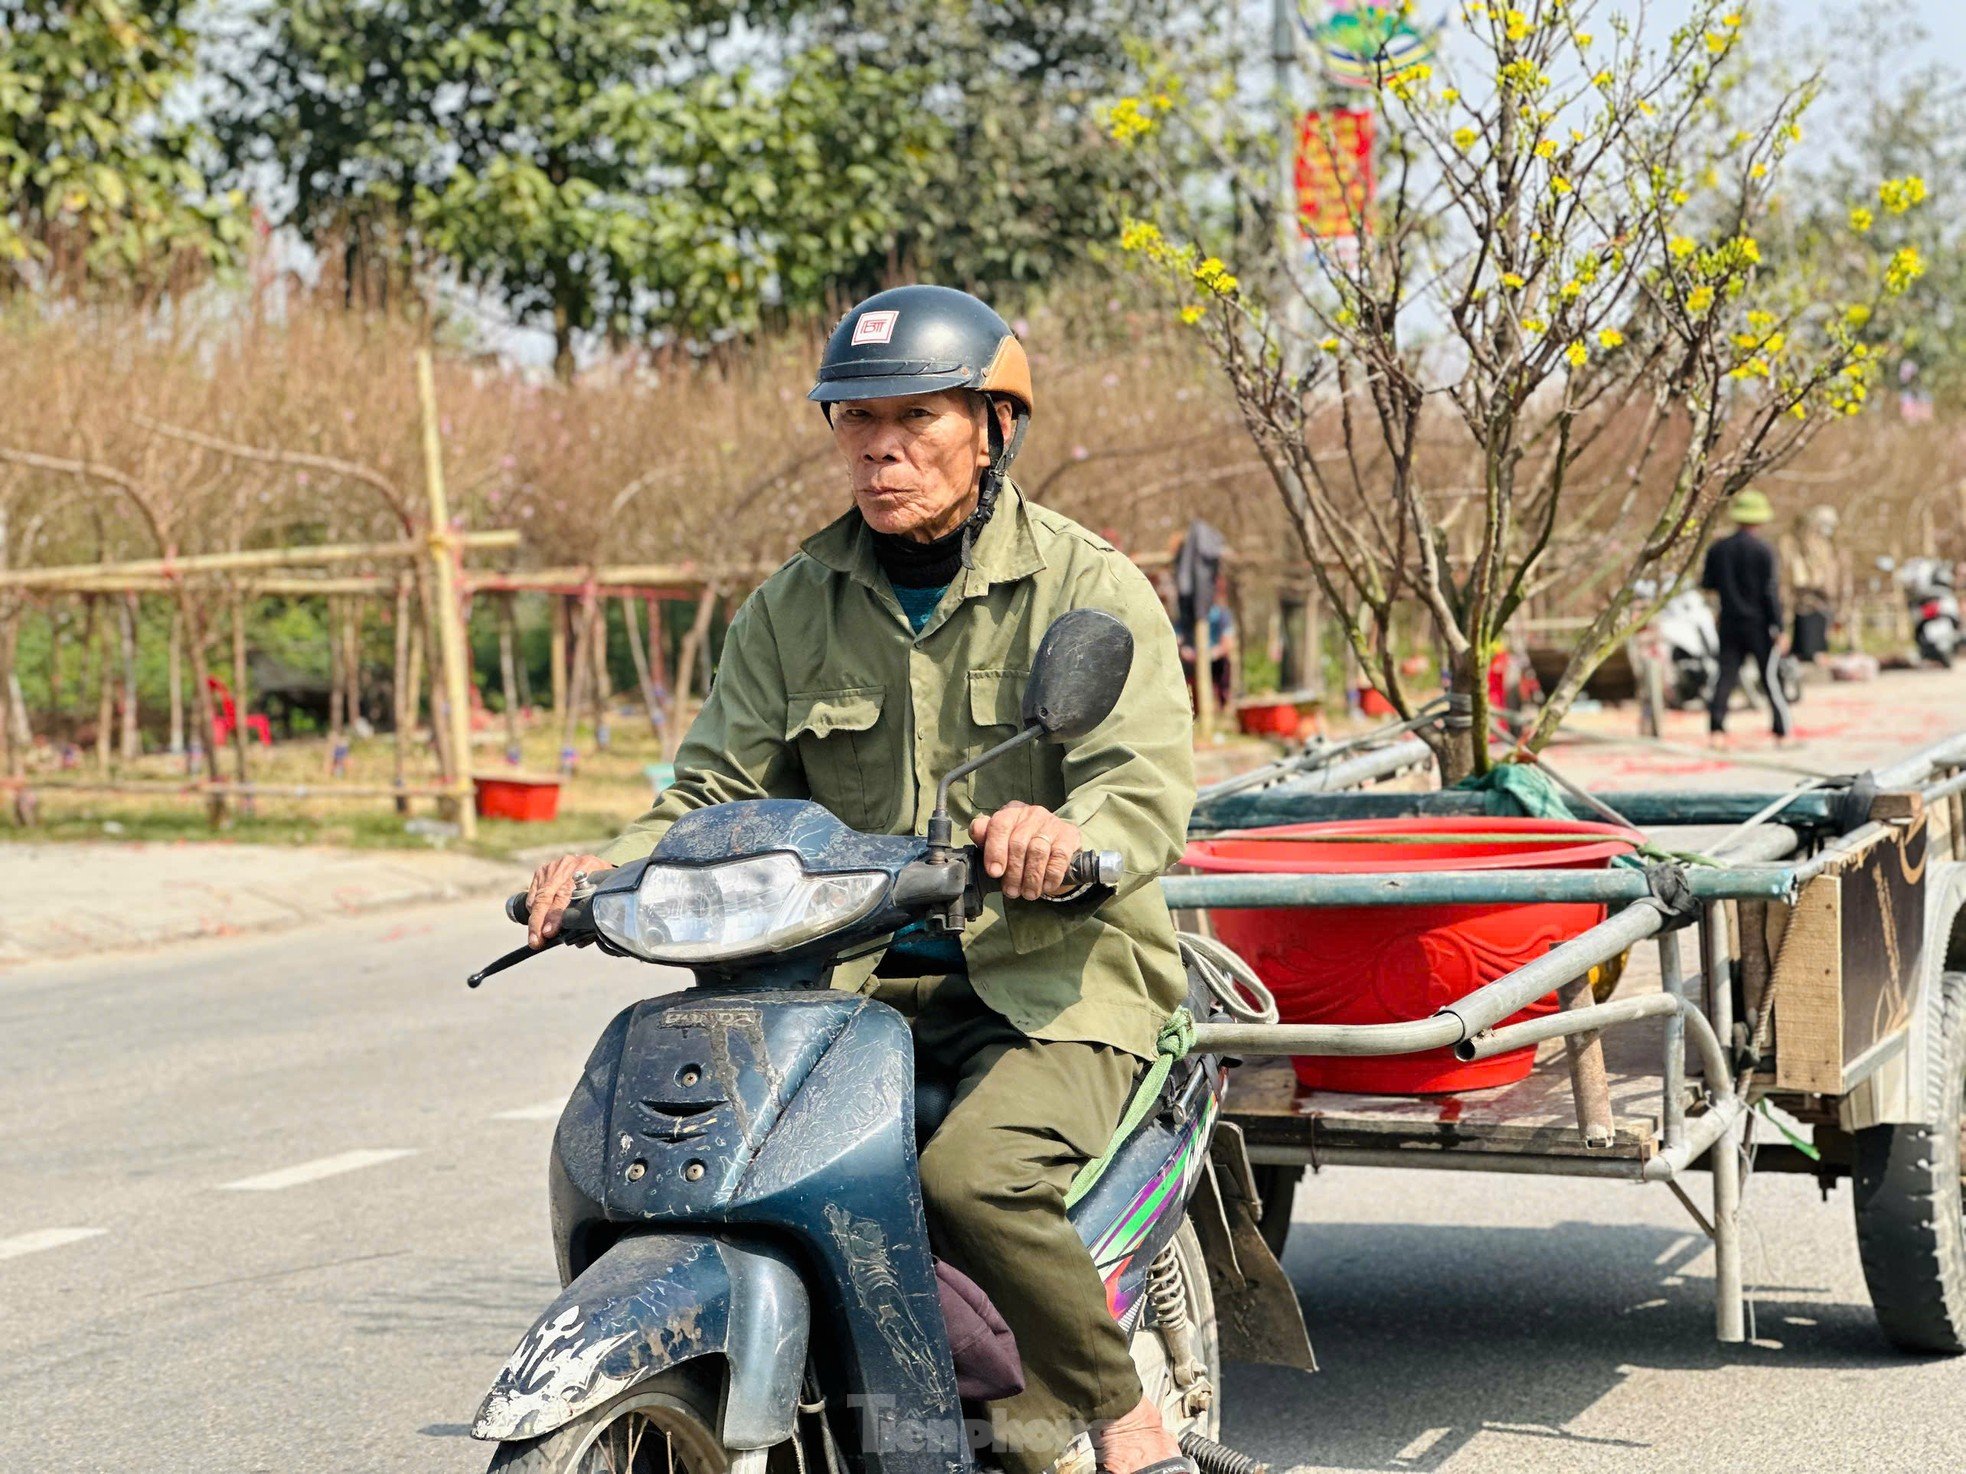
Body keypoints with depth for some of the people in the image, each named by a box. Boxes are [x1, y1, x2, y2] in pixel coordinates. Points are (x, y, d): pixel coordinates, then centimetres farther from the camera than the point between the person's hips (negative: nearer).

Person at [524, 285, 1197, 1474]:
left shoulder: (1087, 585, -2)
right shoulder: (798, 605, 12)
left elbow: (1149, 790, -14)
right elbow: (722, 786, 9)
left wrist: (1066, 835, -39)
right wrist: (617, 868, -13)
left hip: (1054, 977, -4)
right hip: (856, 981, 5)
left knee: (975, 1172, -33)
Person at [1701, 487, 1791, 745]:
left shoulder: (1718, 549, 1)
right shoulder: (1763, 551, -11)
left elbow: (1707, 584, 9)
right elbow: (1771, 592, -12)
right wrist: (1778, 627, -8)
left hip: (1729, 624, 3)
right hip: (1759, 624, -3)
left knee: (1725, 676, 3)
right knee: (1771, 678, 4)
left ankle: (1717, 729, -9)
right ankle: (1781, 732, 8)